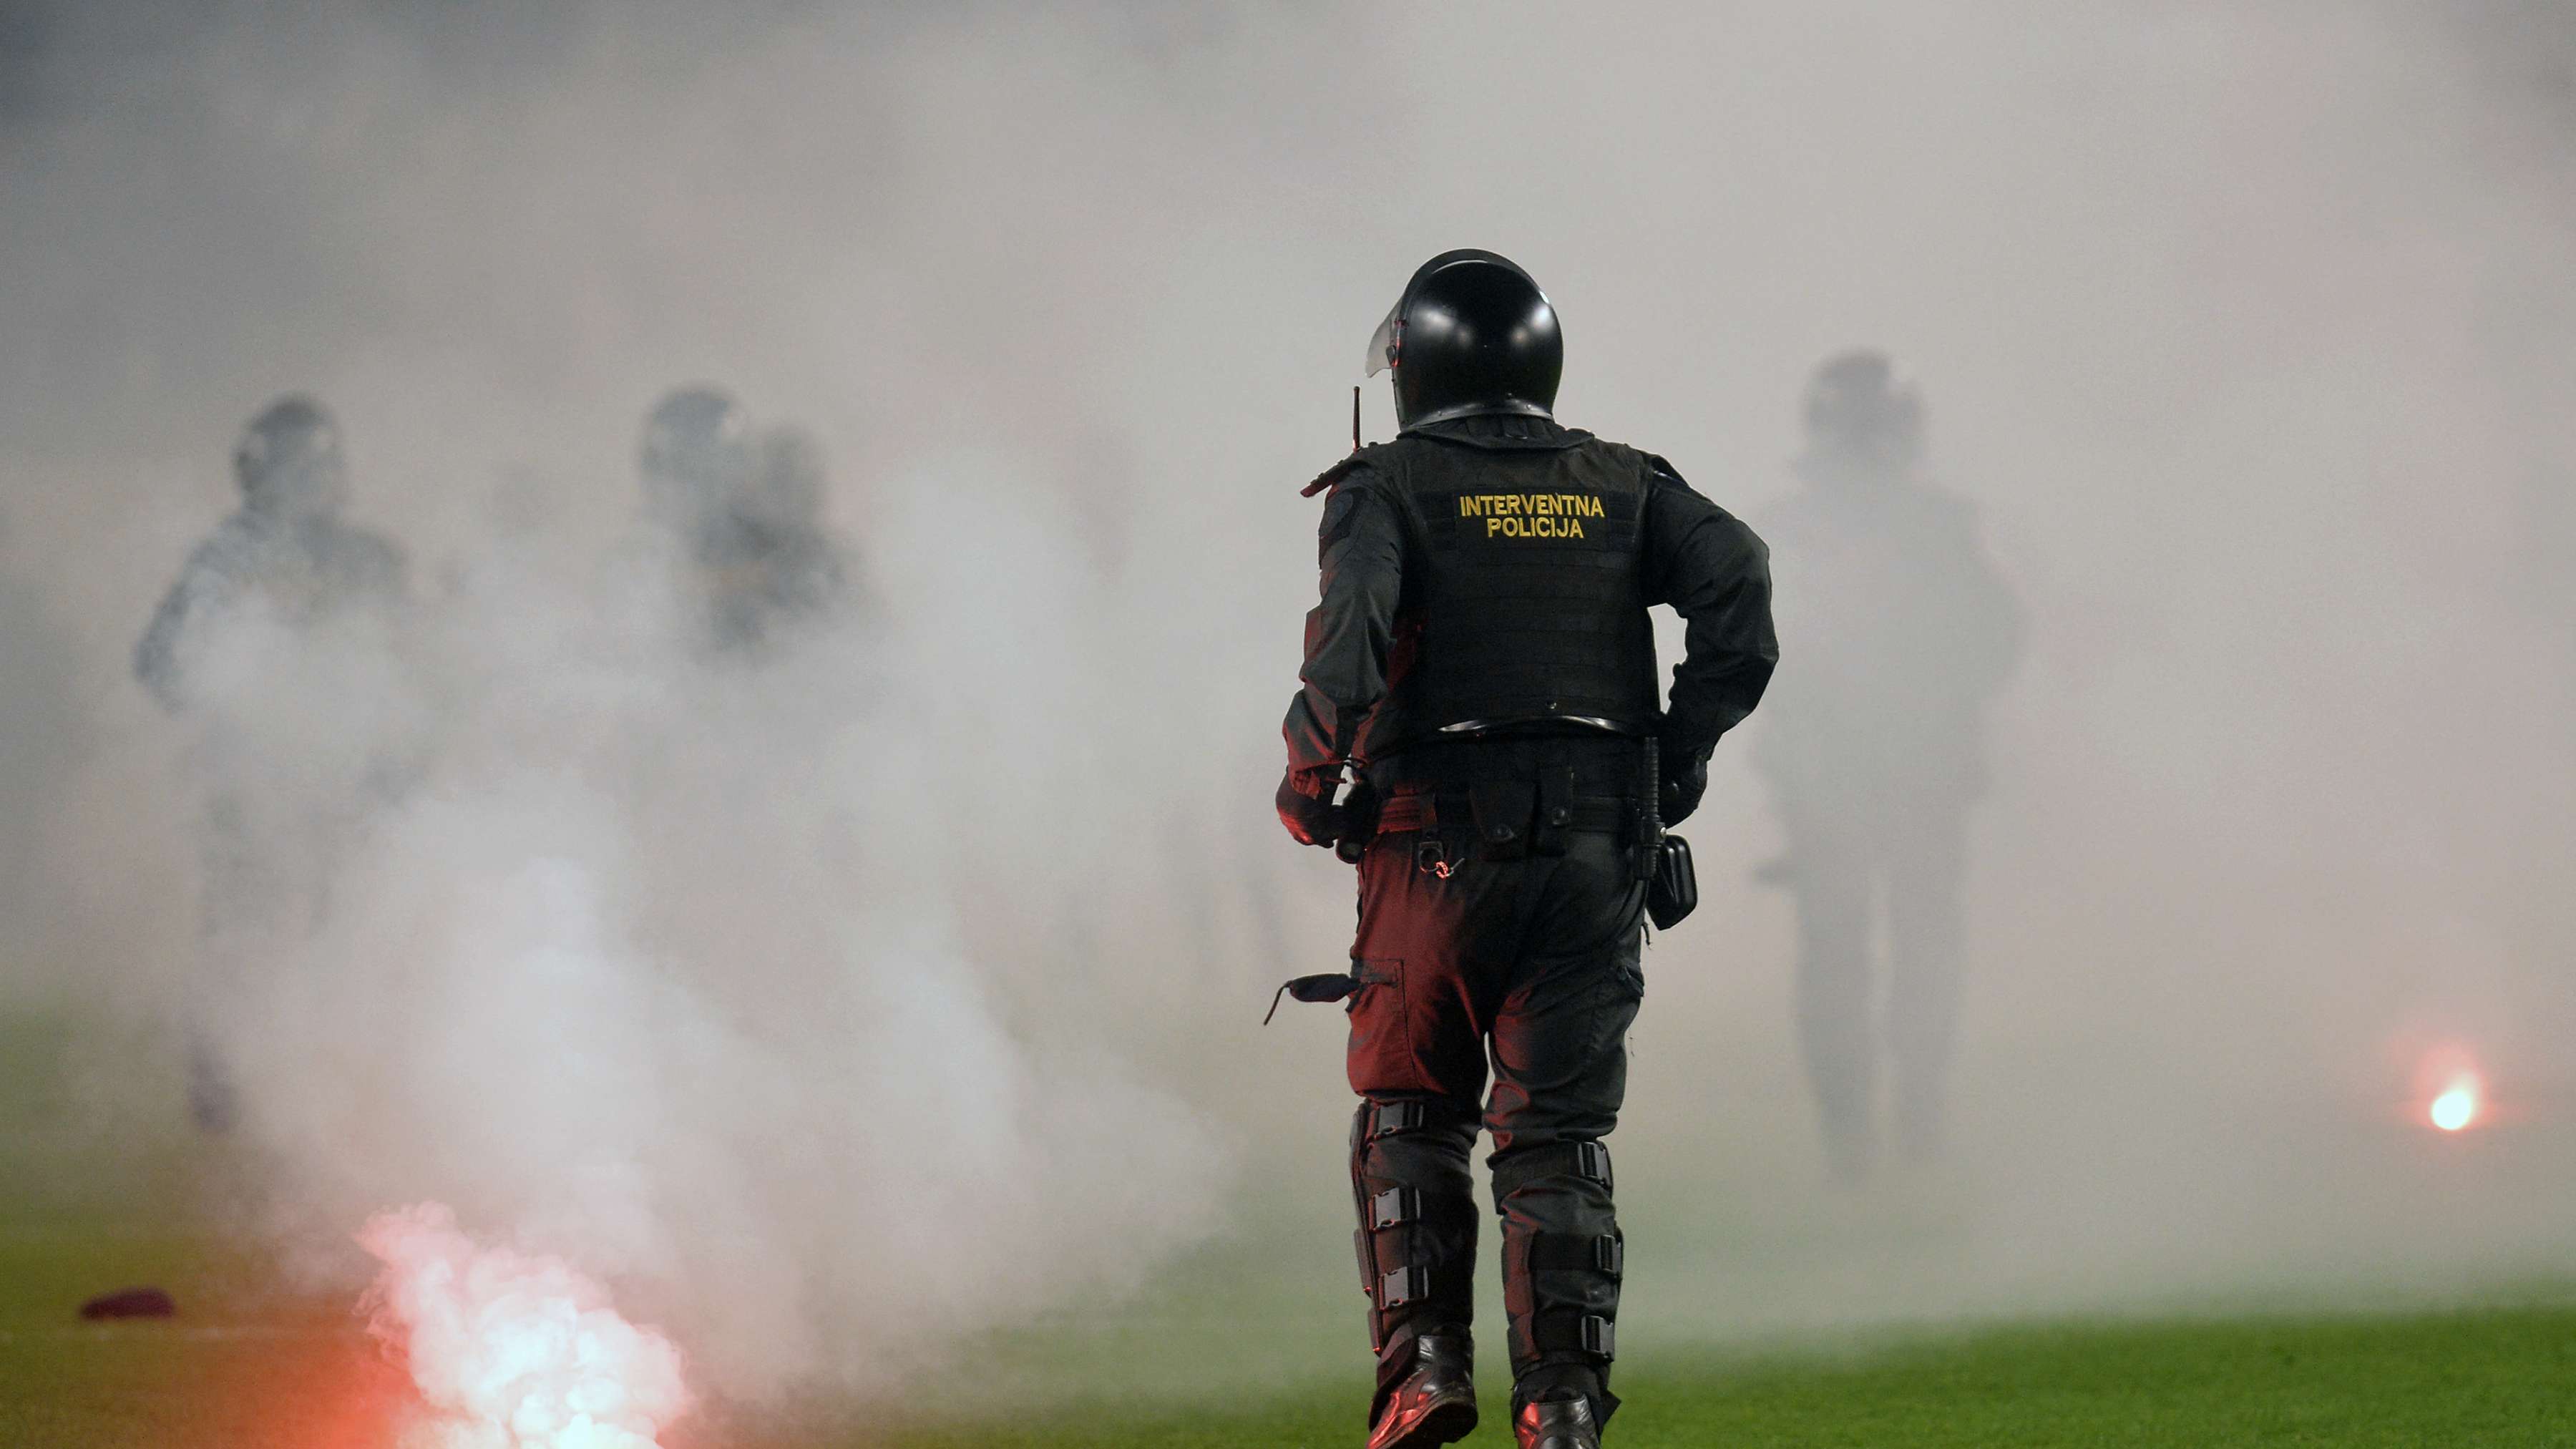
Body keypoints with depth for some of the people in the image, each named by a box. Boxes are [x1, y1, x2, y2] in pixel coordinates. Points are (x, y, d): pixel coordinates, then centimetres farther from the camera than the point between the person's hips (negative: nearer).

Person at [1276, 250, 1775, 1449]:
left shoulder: (1389, 486, 0)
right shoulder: (1619, 486, 11)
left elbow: (1356, 625, -18)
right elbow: (1734, 576, -3)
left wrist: (1309, 777, -8)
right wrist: (1682, 752, 3)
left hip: (1438, 844, -2)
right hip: (1597, 849, 2)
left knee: (1409, 1116, 12)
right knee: (1558, 1130, 7)